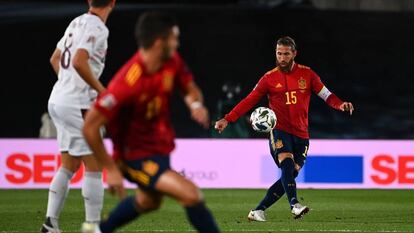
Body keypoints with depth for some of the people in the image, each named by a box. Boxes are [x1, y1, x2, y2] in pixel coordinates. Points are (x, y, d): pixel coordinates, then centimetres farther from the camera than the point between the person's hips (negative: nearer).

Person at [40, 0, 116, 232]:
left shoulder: (77, 23, 14)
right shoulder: (97, 28, -13)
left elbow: (55, 59, 24)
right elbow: (79, 62, -25)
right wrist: (101, 89, -16)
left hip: (58, 99, 9)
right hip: (77, 104, -9)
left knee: (69, 166, 14)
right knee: (94, 167, -3)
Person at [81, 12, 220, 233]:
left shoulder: (172, 61, -10)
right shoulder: (128, 83, -32)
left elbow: (190, 88, 8)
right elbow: (90, 128, -28)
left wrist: (195, 103, -17)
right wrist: (112, 169, -23)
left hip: (161, 146, 9)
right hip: (137, 155, -9)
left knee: (148, 201, 31)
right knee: (191, 195, -22)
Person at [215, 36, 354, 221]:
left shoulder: (307, 74, 6)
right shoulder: (269, 78, 3)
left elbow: (326, 95, 6)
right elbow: (249, 101, 4)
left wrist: (340, 105, -16)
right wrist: (227, 119, -6)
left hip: (301, 135, 3)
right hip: (279, 131, -3)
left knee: (290, 175, -3)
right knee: (287, 163, -28)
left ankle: (258, 211, 4)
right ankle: (294, 204, -41)